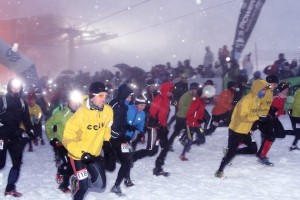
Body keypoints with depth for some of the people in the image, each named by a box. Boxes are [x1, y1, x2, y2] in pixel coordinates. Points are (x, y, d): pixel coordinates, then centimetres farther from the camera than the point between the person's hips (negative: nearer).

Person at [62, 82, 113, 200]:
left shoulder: (108, 110, -13)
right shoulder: (80, 114, -26)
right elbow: (68, 139, -21)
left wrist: (106, 140, 8)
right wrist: (82, 154, -27)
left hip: (95, 154, 5)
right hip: (78, 155, -5)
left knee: (100, 186, 10)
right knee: (83, 187, -7)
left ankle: (78, 181, 34)